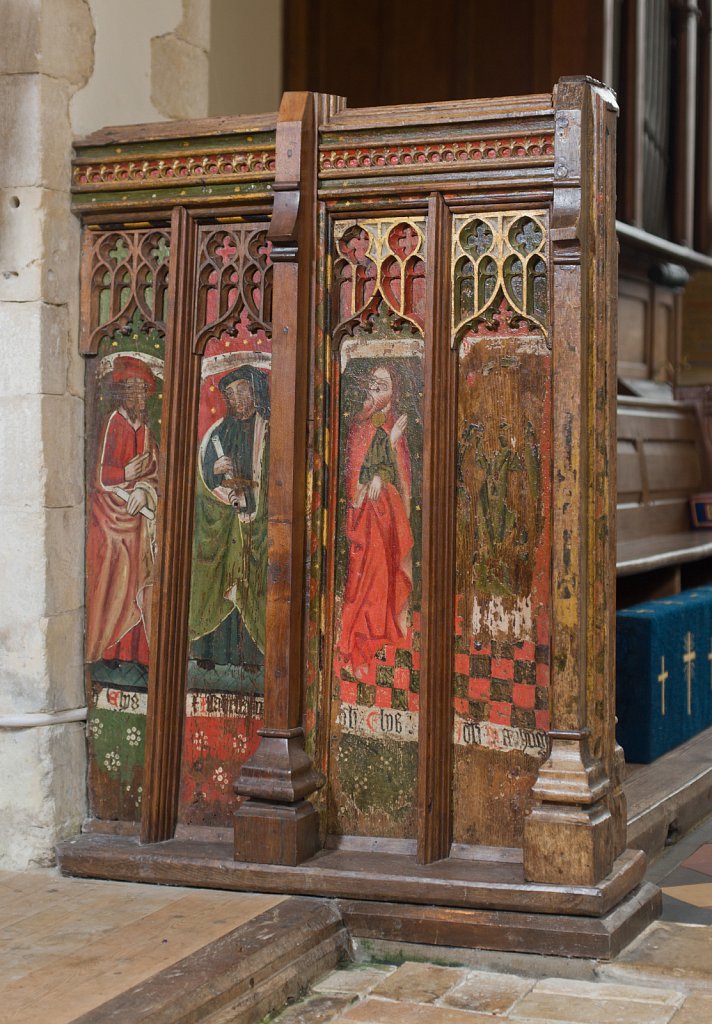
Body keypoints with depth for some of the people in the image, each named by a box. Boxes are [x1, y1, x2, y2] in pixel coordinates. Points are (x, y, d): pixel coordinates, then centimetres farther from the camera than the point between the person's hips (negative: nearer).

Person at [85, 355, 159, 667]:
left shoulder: (145, 428, 12)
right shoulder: (114, 424, -6)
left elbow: (153, 473, 6)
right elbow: (103, 475, -11)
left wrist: (143, 491, -13)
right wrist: (128, 474, -26)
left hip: (137, 512, 6)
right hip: (111, 511, -6)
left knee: (138, 577, 3)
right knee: (112, 576, -6)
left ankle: (132, 648, 8)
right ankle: (107, 649, 0)